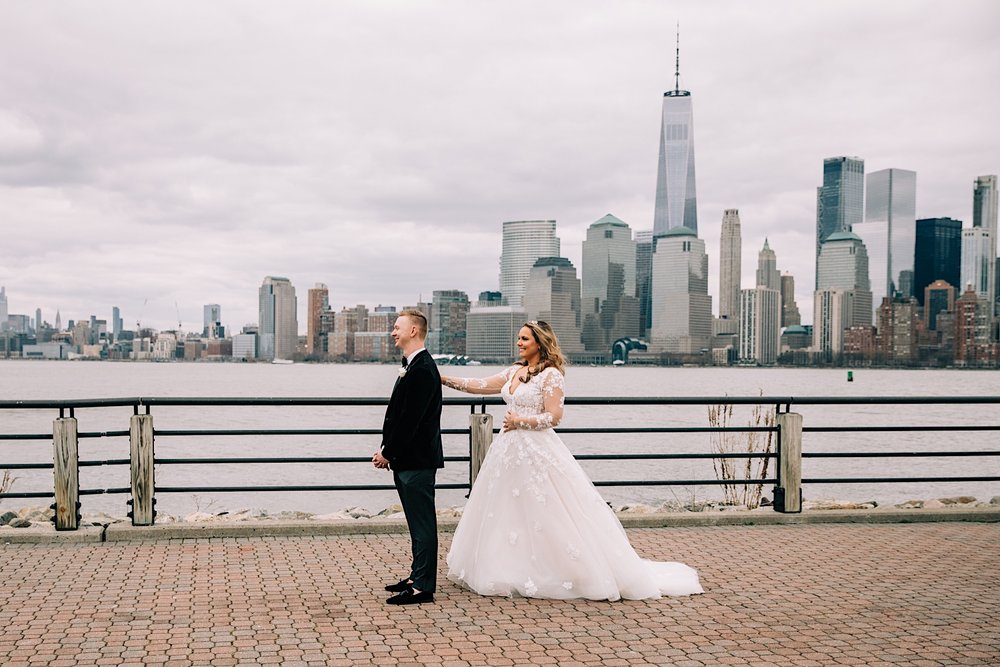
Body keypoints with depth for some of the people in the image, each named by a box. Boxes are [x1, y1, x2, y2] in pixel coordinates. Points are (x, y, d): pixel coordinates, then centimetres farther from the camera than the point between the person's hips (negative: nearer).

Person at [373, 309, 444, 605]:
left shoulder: (423, 369, -18)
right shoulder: (413, 366, 14)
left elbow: (410, 419, -21)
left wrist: (388, 452, -13)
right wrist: (386, 451, 9)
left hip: (417, 460, -10)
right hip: (407, 459, 10)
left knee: (423, 523, -4)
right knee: (418, 522, 18)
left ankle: (423, 586, 2)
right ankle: (418, 575, 28)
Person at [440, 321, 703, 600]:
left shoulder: (551, 375, -10)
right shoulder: (515, 372, 13)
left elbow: (553, 417, -15)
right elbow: (480, 386, 14)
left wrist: (519, 422, -12)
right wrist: (445, 379, 8)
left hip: (538, 451, -8)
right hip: (510, 450, 8)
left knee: (546, 516, -6)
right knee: (508, 516, 11)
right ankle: (513, 573, 23)